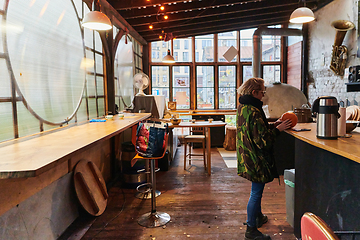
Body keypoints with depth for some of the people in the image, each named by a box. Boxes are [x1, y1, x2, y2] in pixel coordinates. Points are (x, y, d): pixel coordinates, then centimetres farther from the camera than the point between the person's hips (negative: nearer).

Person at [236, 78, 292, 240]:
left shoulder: (243, 108, 7)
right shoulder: (253, 111, -25)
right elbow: (263, 140, -25)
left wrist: (273, 125, 8)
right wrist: (278, 129, -12)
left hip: (248, 157, 10)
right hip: (256, 158, -10)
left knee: (257, 190, 26)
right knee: (256, 192, 2)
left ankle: (258, 217, 45)